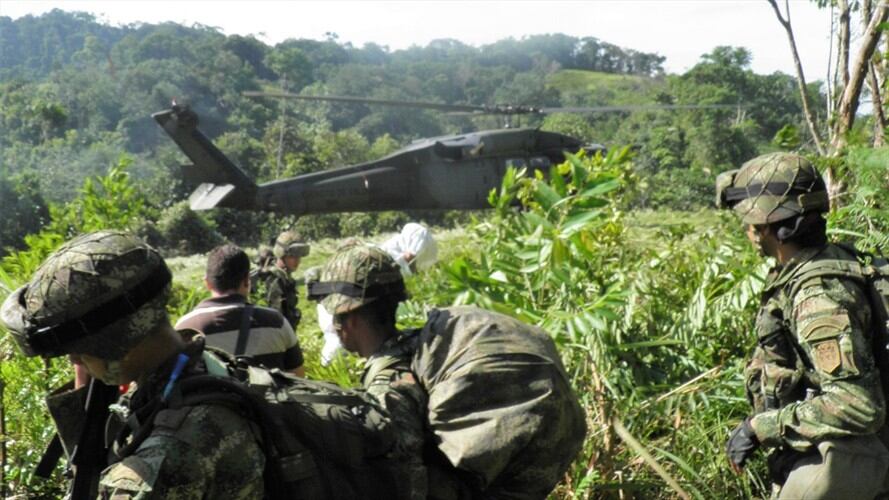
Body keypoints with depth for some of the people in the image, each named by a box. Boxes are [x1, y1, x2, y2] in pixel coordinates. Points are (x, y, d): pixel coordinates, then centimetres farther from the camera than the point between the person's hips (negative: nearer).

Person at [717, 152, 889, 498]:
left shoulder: (820, 296, -27)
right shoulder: (797, 274, 3)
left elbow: (858, 405, -31)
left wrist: (762, 426, -25)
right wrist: (757, 427, 13)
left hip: (826, 466, -9)